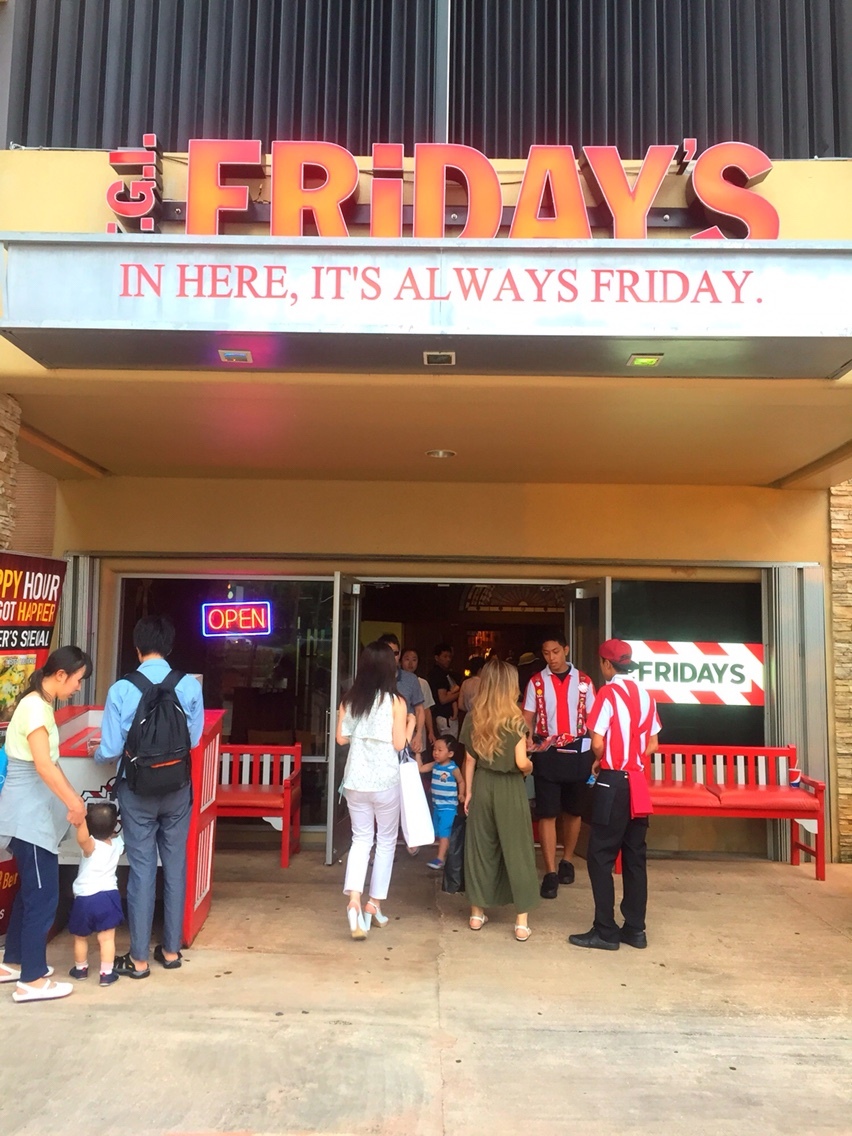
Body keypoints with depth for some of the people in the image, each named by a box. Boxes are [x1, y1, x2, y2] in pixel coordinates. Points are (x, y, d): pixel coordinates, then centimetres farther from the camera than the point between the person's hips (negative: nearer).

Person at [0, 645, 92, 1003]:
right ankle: (32, 980, 7)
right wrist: (74, 801, -20)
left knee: (31, 889, 19)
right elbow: (43, 765, -25)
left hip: (34, 808, 10)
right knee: (42, 894, -2)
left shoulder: (41, 704, 11)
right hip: (29, 812, -10)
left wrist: (71, 796, 15)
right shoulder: (35, 707, -20)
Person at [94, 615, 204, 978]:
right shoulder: (190, 686, -12)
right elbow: (194, 739, -2)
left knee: (141, 868, 9)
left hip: (136, 789, -1)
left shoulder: (121, 689, -15)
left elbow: (111, 748, -10)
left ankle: (138, 958, 19)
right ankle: (171, 950, 27)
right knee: (175, 865, 15)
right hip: (177, 788, 1)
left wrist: (97, 754, 13)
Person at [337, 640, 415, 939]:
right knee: (386, 841, 15)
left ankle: (354, 901, -6)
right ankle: (374, 904, 20)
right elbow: (399, 744, -10)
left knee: (361, 839, 13)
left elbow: (342, 739, 6)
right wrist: (410, 724, 7)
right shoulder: (395, 701, -10)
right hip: (385, 781, -3)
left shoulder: (349, 699, 1)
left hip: (355, 780, 3)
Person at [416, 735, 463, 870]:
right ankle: (448, 853, 30)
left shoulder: (453, 768, -16)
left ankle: (440, 858, -6)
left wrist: (461, 794, -12)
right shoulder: (434, 765, 1)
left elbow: (461, 781, -3)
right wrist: (417, 753, -3)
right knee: (438, 832, 16)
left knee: (444, 832, -9)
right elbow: (420, 768, 1)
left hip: (449, 806, -7)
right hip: (436, 805, 7)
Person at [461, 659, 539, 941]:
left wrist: (468, 791, 13)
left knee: (480, 847, 13)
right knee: (516, 851, 4)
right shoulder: (515, 720, -12)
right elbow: (521, 762, -14)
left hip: (482, 786, 4)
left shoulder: (473, 718, -1)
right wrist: (531, 767, 8)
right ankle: (522, 922, 8)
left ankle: (477, 913, 23)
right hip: (509, 788, -3)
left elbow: (469, 760, 4)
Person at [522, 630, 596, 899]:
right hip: (547, 753, -1)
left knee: (573, 811, 13)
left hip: (577, 752, 1)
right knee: (547, 813, -3)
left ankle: (567, 861, 32)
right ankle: (550, 872, 2)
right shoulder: (537, 682, 1)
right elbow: (527, 717, 0)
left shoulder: (583, 681, 3)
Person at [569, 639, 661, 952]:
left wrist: (600, 762, 2)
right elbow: (652, 744, 12)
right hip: (638, 783, 7)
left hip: (613, 783, -7)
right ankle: (635, 928, 17)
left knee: (601, 856, 1)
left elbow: (598, 743, -16)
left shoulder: (609, 693, -12)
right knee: (635, 857, 11)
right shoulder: (645, 695, 8)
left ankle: (606, 931, 4)